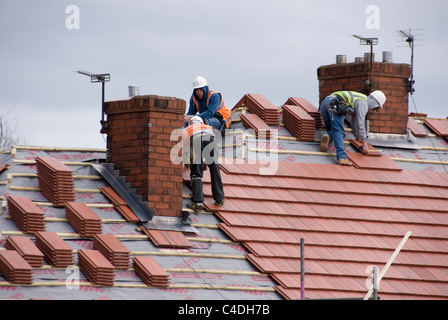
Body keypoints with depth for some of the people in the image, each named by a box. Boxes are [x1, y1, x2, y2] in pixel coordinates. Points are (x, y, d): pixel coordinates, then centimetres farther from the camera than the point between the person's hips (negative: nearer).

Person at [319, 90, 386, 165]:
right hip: (334, 105, -9)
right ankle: (342, 157, -29)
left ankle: (328, 138, -19)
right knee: (338, 132, -12)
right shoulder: (363, 103, 2)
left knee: (331, 130, 14)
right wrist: (364, 143, -2)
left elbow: (354, 121, 45)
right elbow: (360, 124, -5)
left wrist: (358, 137, 55)